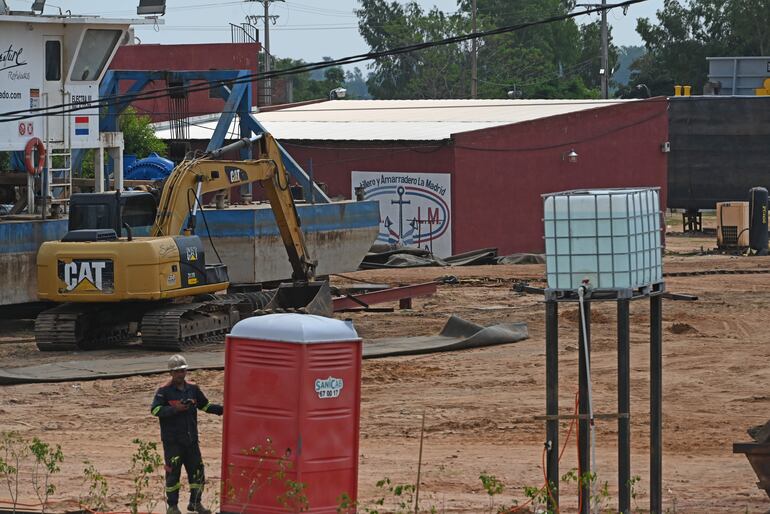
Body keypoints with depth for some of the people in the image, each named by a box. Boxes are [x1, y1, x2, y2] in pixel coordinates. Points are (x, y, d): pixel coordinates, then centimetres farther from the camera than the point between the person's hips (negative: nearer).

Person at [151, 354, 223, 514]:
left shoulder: (193, 389, 9)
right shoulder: (164, 391, -6)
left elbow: (205, 405, 20)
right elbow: (155, 409, -17)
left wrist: (221, 409, 7)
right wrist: (175, 409, -27)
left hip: (191, 439, 5)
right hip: (172, 440, -5)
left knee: (197, 470, 9)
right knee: (173, 472, -3)